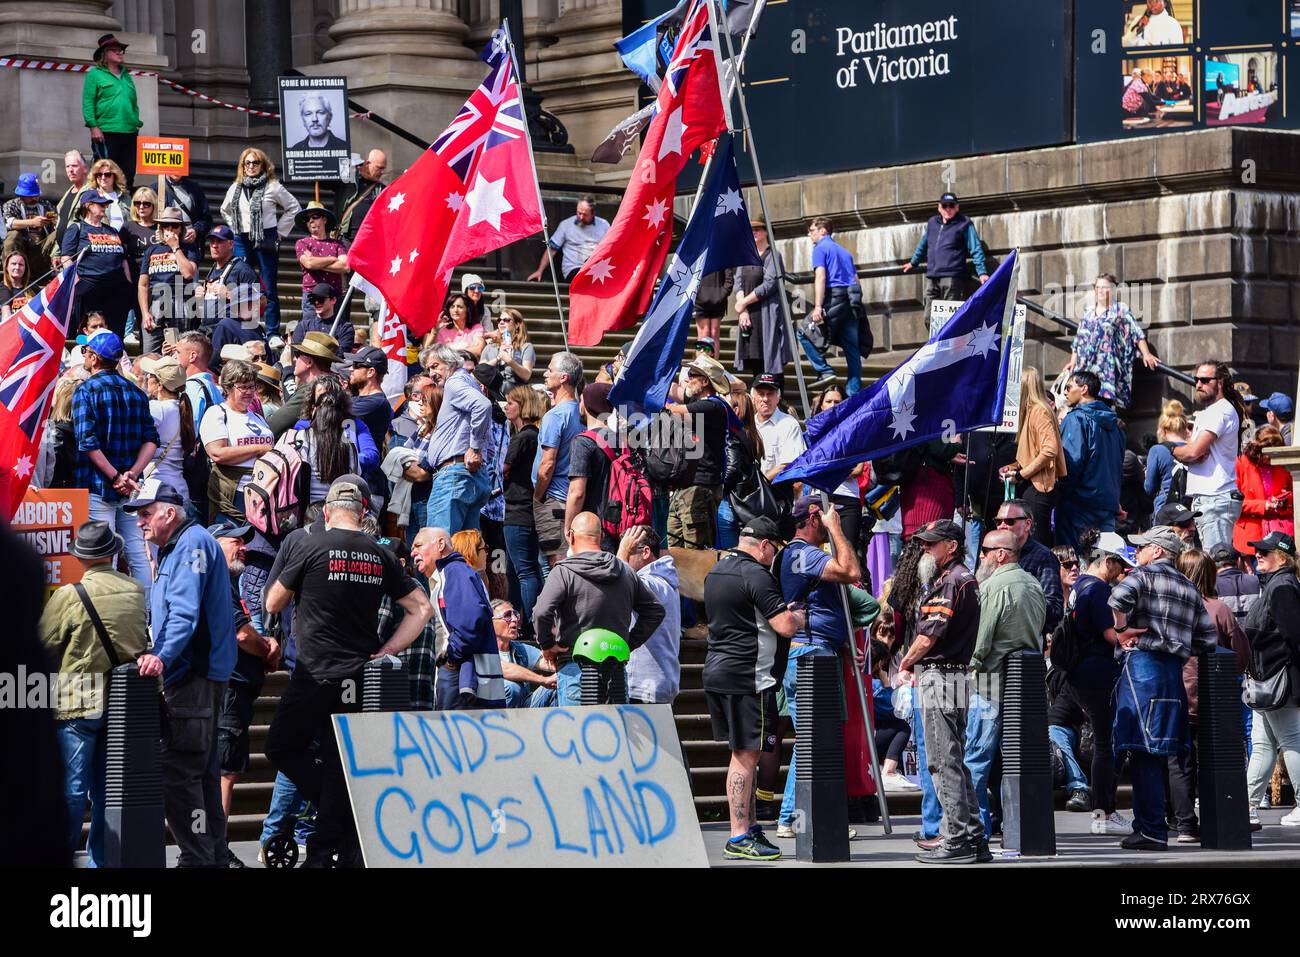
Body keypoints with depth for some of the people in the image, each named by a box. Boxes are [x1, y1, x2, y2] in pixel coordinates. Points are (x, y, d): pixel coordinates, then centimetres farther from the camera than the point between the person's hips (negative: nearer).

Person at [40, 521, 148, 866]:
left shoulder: (68, 597, -14)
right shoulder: (137, 591, 0)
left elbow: (41, 647, -7)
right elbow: (146, 641, 12)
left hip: (78, 704, -5)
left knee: (71, 787, -2)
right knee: (108, 786, 12)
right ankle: (102, 860, 16)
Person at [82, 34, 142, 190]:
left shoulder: (126, 76, 21)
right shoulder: (95, 74, 2)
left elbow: (135, 104, 24)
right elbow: (87, 102, -5)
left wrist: (137, 124, 13)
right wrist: (93, 126, -13)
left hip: (129, 132, 6)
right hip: (106, 133, -6)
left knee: (128, 175, 5)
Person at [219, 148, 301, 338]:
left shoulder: (273, 187, -2)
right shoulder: (236, 188, 11)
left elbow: (294, 208, 4)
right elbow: (225, 210, 28)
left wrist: (280, 231, 1)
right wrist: (236, 228, 15)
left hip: (266, 242, -4)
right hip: (242, 242, 4)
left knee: (269, 290, -1)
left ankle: (273, 333, 1)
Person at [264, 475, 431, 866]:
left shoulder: (308, 546, -7)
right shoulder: (380, 556, 5)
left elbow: (273, 604, 3)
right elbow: (422, 608, 7)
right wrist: (386, 651, 6)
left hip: (316, 674, -5)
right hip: (359, 674, 5)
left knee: (282, 747, 8)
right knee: (341, 759, 10)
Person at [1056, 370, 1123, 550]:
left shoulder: (1076, 419, -8)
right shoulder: (1111, 422, 16)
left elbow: (1072, 460, -16)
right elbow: (1120, 457, 20)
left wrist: (1062, 492, -9)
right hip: (1110, 500, 7)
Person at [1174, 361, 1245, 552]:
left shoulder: (1221, 411, -10)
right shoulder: (1205, 413, 23)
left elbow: (1193, 451, -17)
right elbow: (1191, 454, 17)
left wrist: (1175, 450, 4)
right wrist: (1192, 455, -7)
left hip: (1216, 499, -10)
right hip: (1201, 499, 10)